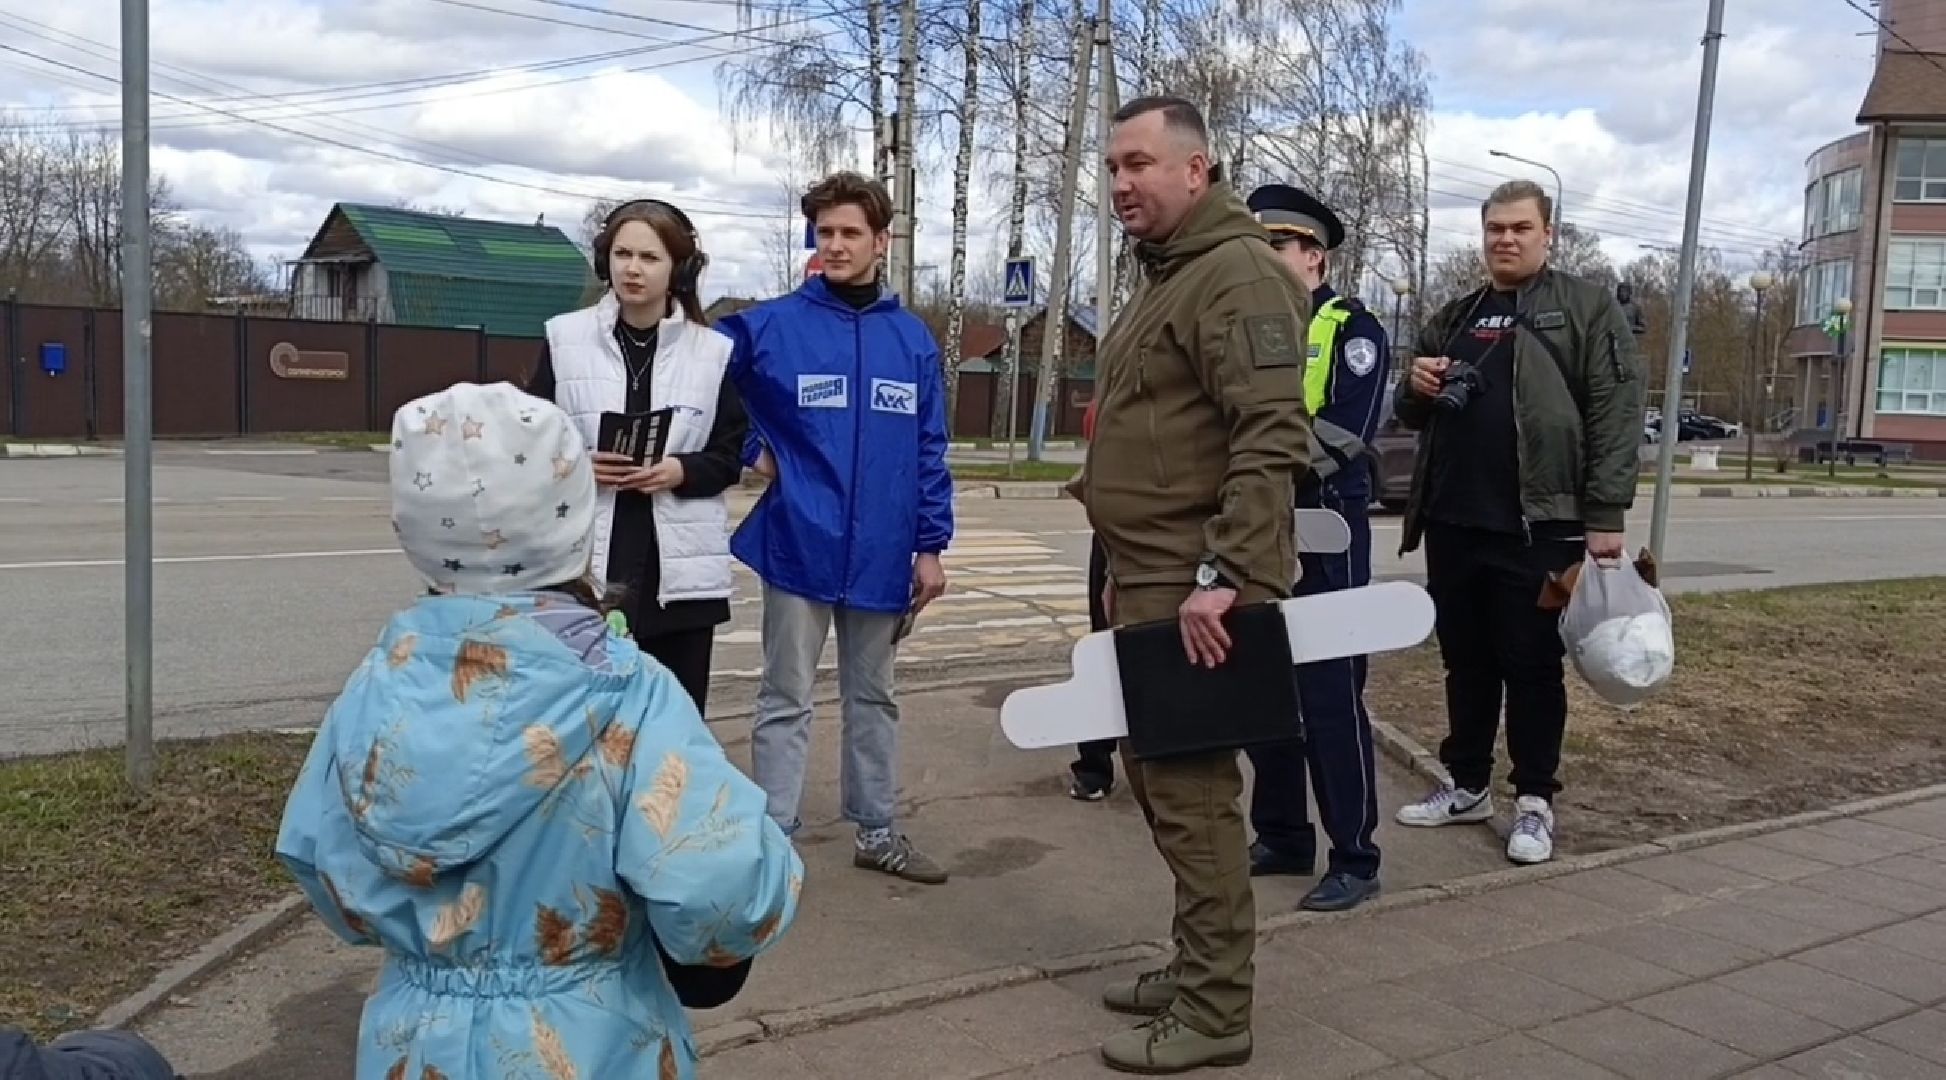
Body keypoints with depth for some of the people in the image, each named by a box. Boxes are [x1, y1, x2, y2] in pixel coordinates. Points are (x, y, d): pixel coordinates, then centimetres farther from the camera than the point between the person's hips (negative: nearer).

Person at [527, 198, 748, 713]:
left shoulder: (712, 350, 6)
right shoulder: (566, 337, 5)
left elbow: (731, 456, 8)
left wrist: (681, 471, -11)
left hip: (680, 569, 1)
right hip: (586, 565, 0)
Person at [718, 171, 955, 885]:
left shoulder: (913, 339, 5)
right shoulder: (771, 325, -4)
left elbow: (929, 452, 6)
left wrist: (931, 545, 3)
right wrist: (752, 450, -3)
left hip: (881, 554, 3)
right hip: (798, 546, -3)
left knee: (873, 698, 16)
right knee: (786, 702, 5)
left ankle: (877, 831, 28)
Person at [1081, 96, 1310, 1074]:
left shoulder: (1235, 273, -13)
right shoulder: (1163, 276, 20)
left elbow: (1272, 439, -23)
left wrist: (1225, 576, -27)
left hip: (1191, 589, -10)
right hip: (1145, 581, 10)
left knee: (1192, 792, -4)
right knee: (1156, 774, 16)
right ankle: (1198, 968, 29)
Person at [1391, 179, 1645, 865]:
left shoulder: (1587, 309, 0)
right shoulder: (1452, 319, 17)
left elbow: (1616, 415, -8)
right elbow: (1413, 417, 24)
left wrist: (1605, 516, -15)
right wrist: (1416, 386, 0)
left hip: (1538, 525, -5)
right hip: (1451, 522, 6)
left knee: (1532, 665, 2)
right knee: (1464, 661, 13)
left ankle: (1535, 801, 13)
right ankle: (1467, 784, 25)